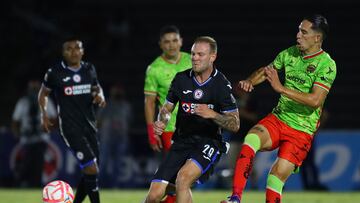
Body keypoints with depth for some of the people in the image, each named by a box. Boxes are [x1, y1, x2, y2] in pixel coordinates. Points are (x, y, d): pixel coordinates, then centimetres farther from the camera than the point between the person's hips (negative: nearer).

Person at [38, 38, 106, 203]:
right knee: (91, 170, -17)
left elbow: (97, 88, 23)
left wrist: (100, 96, 0)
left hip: (89, 125, 5)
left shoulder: (89, 70, 7)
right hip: (70, 127, -5)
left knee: (89, 174, 7)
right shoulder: (55, 73, -4)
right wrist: (44, 114, -3)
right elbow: (43, 93, 11)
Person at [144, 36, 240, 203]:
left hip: (208, 141, -4)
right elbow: (167, 108, 17)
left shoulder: (222, 85, -8)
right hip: (182, 141, 4)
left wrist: (213, 115, -25)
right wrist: (161, 122, -5)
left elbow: (235, 125, -8)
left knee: (183, 178, -33)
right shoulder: (181, 78, 3)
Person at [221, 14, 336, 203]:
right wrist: (249, 81, -2)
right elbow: (265, 71, 20)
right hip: (277, 118, 4)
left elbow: (315, 100, -23)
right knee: (251, 138, -25)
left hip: (301, 131, -4)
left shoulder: (327, 65, -12)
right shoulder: (290, 53, 6)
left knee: (278, 174, -14)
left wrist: (281, 88, -28)